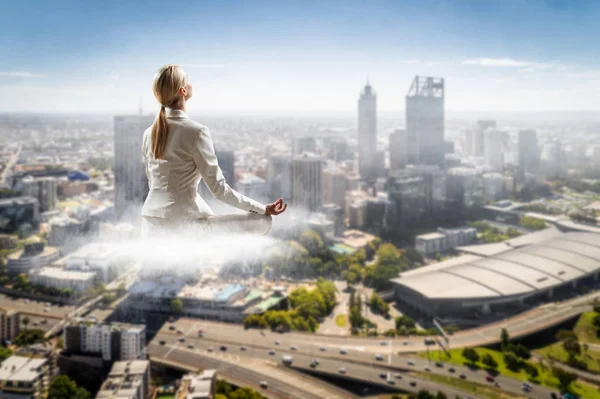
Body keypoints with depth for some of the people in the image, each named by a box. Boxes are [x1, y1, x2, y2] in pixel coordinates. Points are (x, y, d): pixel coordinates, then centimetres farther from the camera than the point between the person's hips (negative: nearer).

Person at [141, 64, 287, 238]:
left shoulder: (148, 133, 7)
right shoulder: (197, 131, -12)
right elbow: (219, 188, -11)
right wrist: (263, 209, -3)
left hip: (151, 229, 7)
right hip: (182, 226, -7)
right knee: (262, 222, 2)